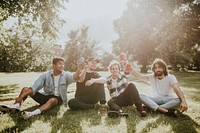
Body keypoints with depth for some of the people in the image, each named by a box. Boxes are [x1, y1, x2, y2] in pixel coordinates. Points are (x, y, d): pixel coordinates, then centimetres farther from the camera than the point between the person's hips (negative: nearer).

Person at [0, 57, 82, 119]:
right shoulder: (46, 75, -5)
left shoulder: (66, 75, -8)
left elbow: (74, 78, -29)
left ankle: (32, 114, -57)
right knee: (25, 89, -6)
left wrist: (78, 69, -50)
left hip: (57, 98, -3)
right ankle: (15, 106, -23)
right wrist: (21, 97, -23)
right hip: (46, 96, 4)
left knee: (52, 100, -41)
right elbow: (34, 87, -13)